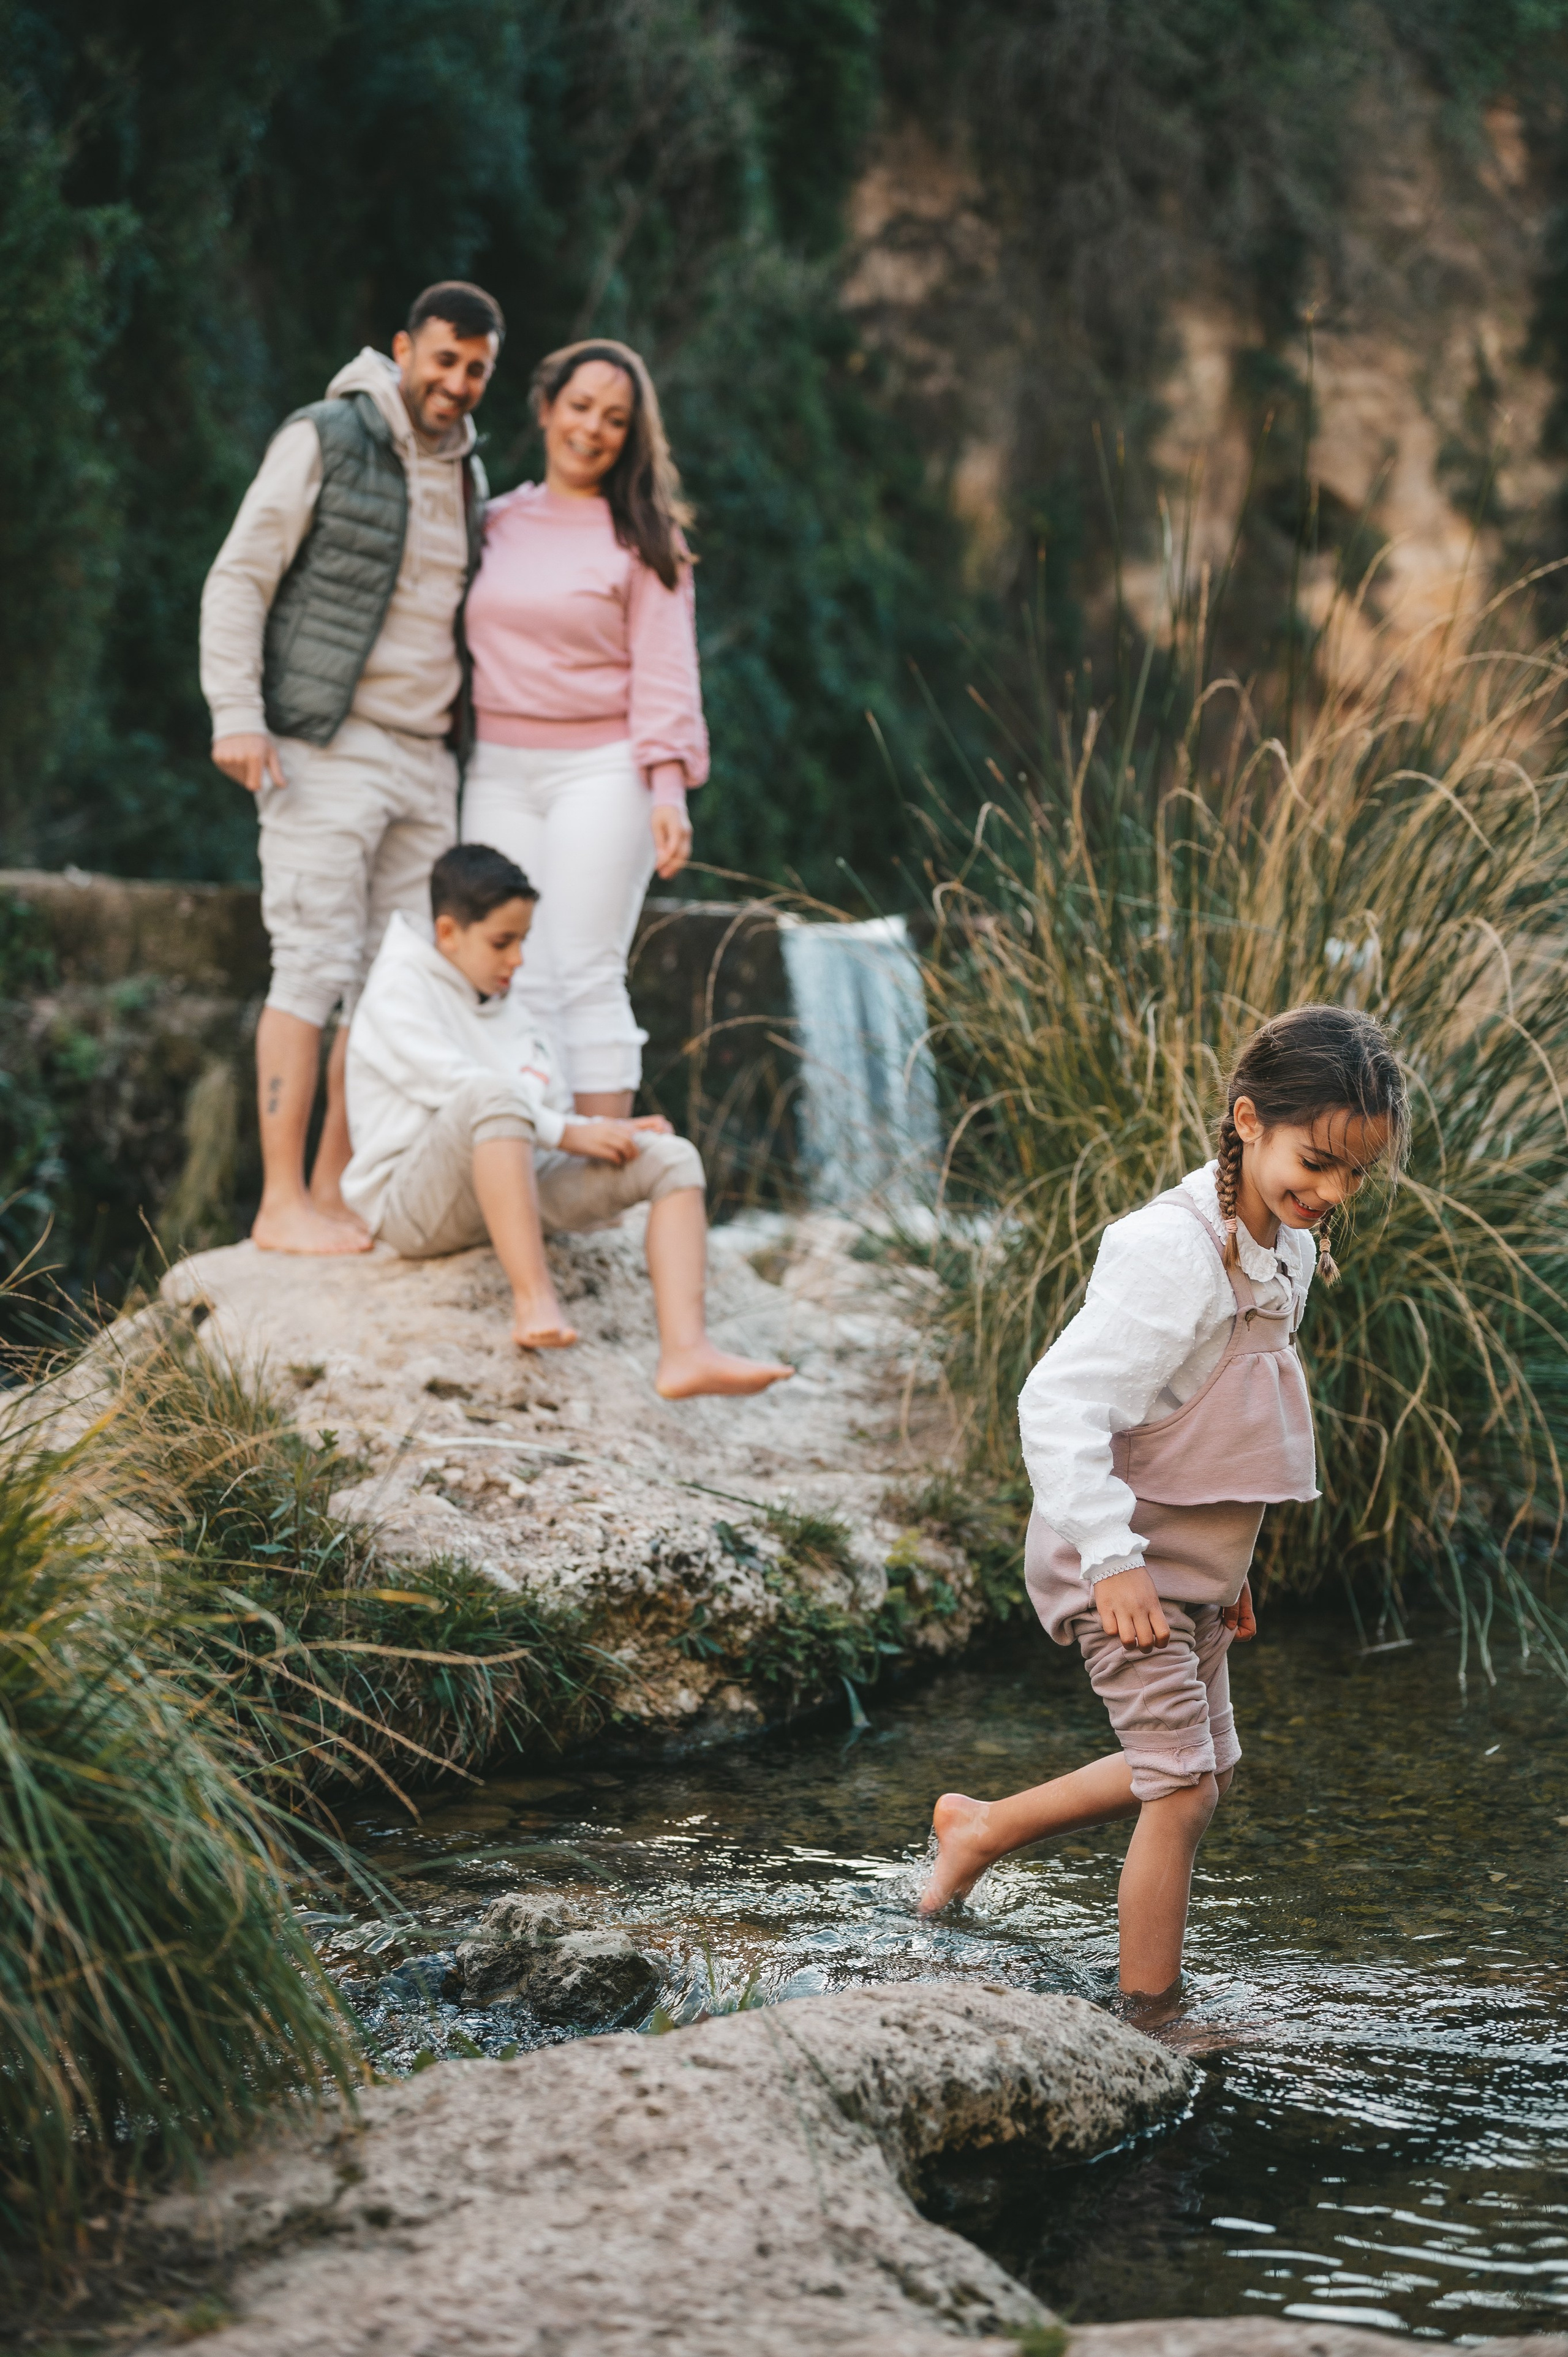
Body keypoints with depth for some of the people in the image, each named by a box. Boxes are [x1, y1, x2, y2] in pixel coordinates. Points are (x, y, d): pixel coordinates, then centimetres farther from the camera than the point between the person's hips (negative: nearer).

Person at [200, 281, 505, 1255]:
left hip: (425, 761, 7)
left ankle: (337, 1188, 13)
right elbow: (238, 581, -7)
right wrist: (236, 716, -17)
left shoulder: (467, 473, 16)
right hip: (326, 751, -7)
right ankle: (283, 1204, -8)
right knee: (317, 968, -10)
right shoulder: (325, 441, -5)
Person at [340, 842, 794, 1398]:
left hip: (510, 1190, 7)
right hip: (414, 1206, -7)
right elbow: (454, 1084, -14)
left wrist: (612, 1134, -1)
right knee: (493, 1092, -38)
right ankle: (534, 1301, -45)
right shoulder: (400, 987, 0)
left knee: (673, 1158, -11)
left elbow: (551, 1110, 21)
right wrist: (568, 1133, -19)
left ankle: (685, 1351, -33)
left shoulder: (508, 1010, 25)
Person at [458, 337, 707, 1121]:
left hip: (599, 771, -4)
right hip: (498, 771, 4)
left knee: (589, 975, -7)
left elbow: (664, 671, -3)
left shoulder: (642, 540, 2)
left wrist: (669, 789, -14)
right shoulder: (498, 522, 12)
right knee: (513, 981, 0)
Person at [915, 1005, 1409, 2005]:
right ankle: (1150, 2012, 5)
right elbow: (1058, 1403, -29)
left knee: (1202, 1766, 21)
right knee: (1185, 1787, -8)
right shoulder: (1172, 1254, -26)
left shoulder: (1288, 1251, 4)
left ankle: (982, 1828, 36)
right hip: (1128, 1561, -10)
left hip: (1194, 1561, 10)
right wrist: (1113, 1558, -31)